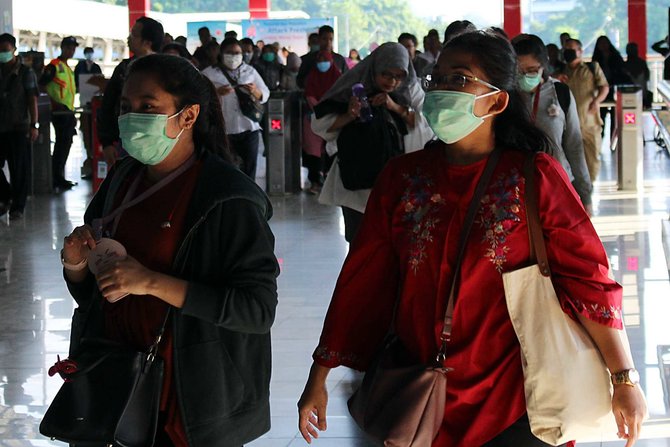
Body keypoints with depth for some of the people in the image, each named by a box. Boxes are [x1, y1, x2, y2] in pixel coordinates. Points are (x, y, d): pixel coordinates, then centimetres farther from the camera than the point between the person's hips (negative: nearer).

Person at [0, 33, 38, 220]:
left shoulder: (25, 72, -1)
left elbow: (32, 99, -3)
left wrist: (34, 125, -10)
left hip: (19, 128, -4)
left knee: (19, 169, -1)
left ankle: (17, 207, 6)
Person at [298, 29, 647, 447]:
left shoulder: (536, 177, -8)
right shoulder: (402, 177, 2)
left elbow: (587, 278, -10)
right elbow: (361, 279, 3)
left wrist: (625, 381, -14)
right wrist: (318, 379, 3)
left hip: (514, 402, -3)